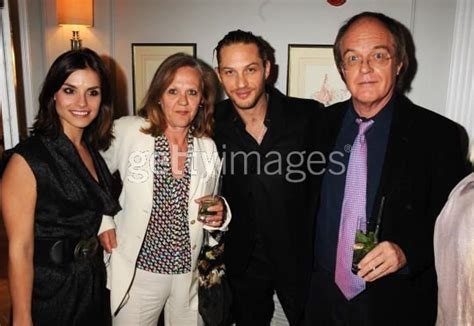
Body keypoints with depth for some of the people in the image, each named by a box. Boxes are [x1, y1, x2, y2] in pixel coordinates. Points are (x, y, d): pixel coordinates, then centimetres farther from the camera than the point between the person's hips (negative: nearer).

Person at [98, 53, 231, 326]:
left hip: (190, 275, 2)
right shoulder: (128, 131, -10)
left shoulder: (208, 147, -3)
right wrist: (103, 220, -3)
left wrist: (220, 215, -11)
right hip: (138, 273, -2)